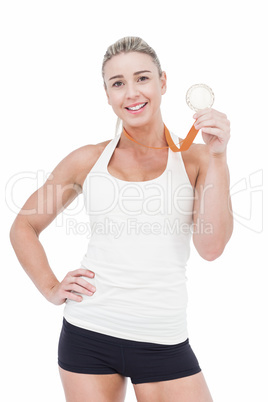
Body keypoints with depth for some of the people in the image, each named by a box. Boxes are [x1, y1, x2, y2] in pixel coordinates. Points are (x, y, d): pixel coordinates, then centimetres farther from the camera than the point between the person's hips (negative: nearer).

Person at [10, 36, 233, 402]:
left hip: (163, 341, 0)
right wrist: (51, 288, 1)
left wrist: (217, 156, -13)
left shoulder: (194, 159, 1)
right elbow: (23, 227, 13)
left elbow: (211, 247, -12)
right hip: (88, 334, 1)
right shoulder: (88, 160, 3)